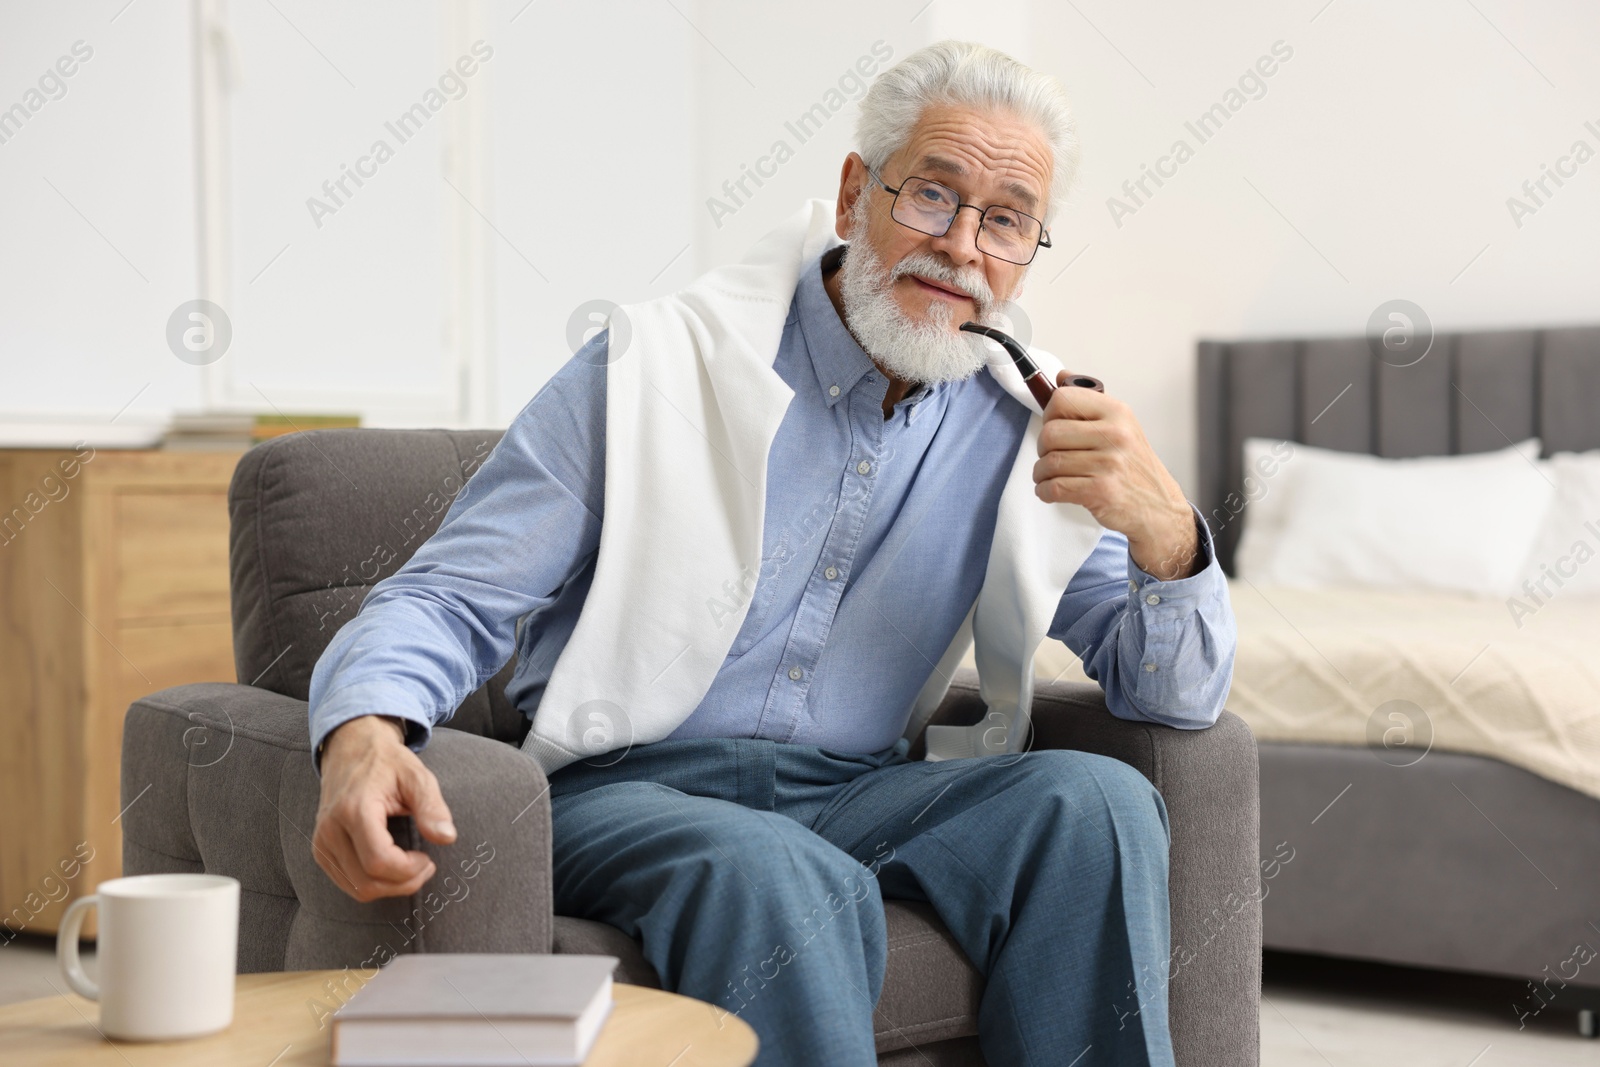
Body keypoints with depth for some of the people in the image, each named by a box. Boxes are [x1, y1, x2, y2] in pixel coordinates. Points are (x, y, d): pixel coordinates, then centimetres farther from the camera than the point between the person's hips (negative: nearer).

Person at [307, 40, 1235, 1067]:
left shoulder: (1024, 435, 7)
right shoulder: (660, 365, -3)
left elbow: (1180, 700, 5)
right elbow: (450, 599, -3)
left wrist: (1164, 532, -17)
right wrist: (365, 737, -26)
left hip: (849, 793, 4)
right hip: (624, 789, -3)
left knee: (1098, 802, -23)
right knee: (785, 880, -36)